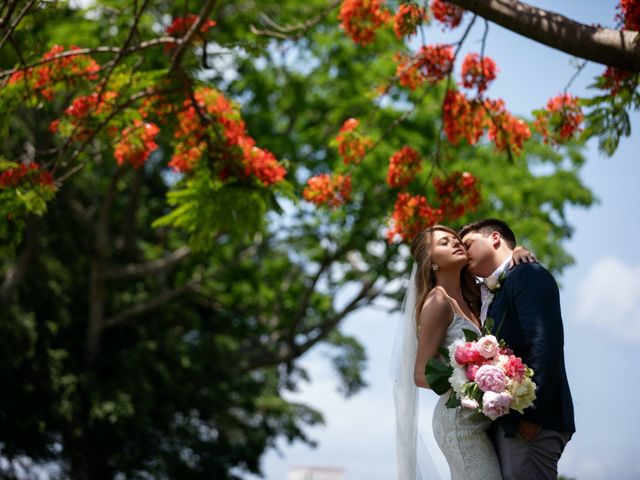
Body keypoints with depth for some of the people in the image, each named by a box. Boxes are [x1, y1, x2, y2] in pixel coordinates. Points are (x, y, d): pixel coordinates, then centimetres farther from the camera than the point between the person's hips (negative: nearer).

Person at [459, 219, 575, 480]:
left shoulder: (528, 274, -3)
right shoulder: (495, 294, 24)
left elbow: (545, 343, -16)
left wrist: (533, 413, -21)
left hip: (528, 422, -9)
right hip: (505, 422, 9)